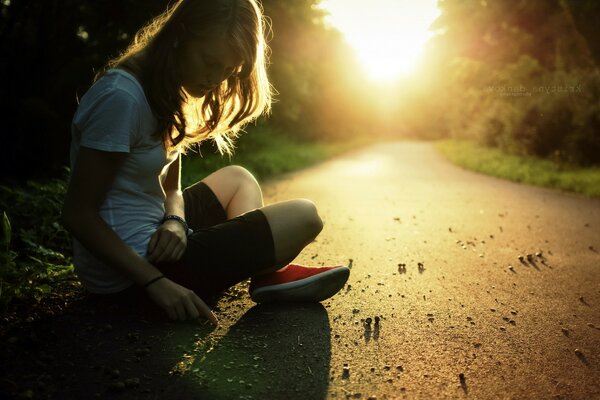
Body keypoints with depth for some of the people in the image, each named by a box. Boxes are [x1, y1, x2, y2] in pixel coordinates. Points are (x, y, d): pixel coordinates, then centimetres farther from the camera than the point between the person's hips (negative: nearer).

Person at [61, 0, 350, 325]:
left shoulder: (167, 94, 8)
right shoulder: (122, 96, -21)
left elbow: (170, 188, 10)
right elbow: (77, 214, -20)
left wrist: (175, 221, -13)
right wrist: (156, 283, -25)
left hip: (150, 236, 10)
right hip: (130, 268, -10)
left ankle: (268, 273, 2)